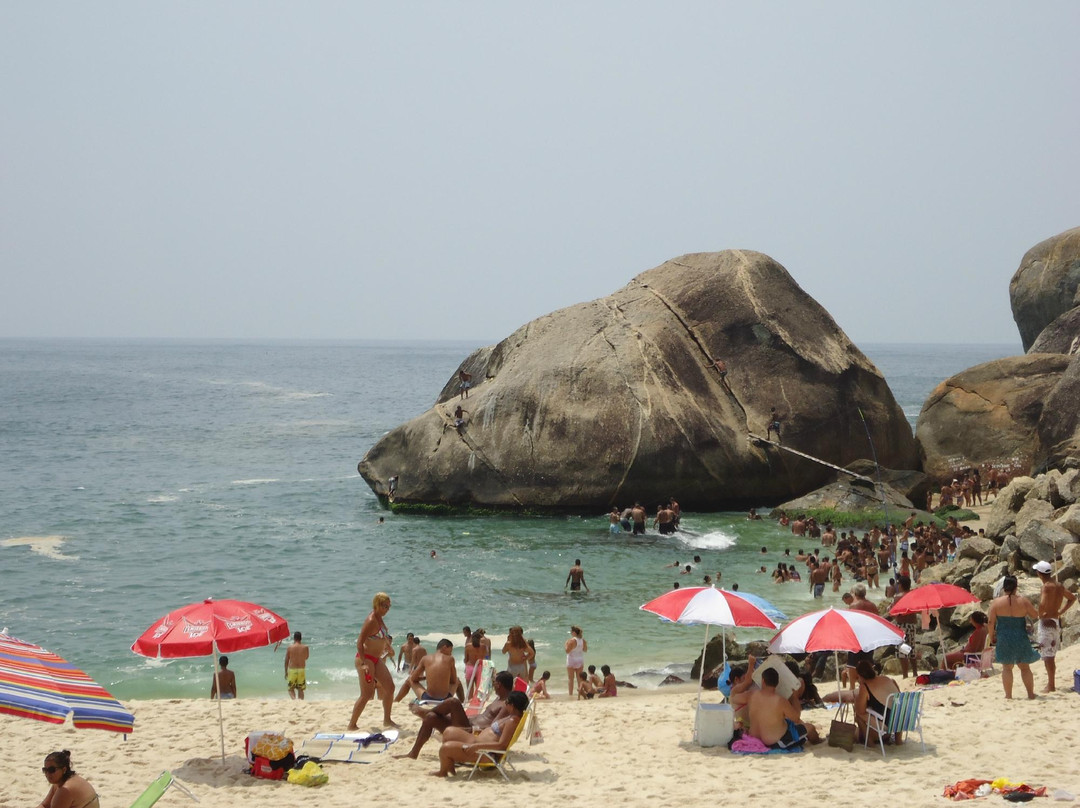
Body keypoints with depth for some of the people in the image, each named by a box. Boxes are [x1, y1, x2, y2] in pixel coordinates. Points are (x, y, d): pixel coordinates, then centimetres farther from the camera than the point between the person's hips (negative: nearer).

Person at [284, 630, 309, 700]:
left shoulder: (290, 648, -7)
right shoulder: (305, 647, -3)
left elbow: (286, 661, -1)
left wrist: (286, 672, 8)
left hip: (292, 670, -2)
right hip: (302, 670, 2)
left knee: (291, 689, 8)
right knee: (300, 689, 13)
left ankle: (294, 699, -18)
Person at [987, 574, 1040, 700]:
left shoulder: (996, 602, -6)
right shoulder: (1023, 601, -5)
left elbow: (991, 621, -6)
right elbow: (1035, 615, 5)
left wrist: (991, 636, 6)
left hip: (1004, 638, 0)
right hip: (1020, 638, 1)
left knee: (1006, 667, 7)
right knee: (1025, 666, 11)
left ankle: (1008, 695, 4)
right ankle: (1030, 693, 14)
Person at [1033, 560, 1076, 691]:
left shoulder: (1047, 586, -16)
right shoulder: (1059, 586, 11)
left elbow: (1043, 604, -29)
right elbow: (1072, 598, 25)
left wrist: (1040, 615, -11)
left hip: (1047, 622, -9)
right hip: (1056, 621, 9)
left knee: (1048, 656, -5)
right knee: (1050, 656, 17)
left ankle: (1051, 686, -4)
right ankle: (1051, 683, 23)